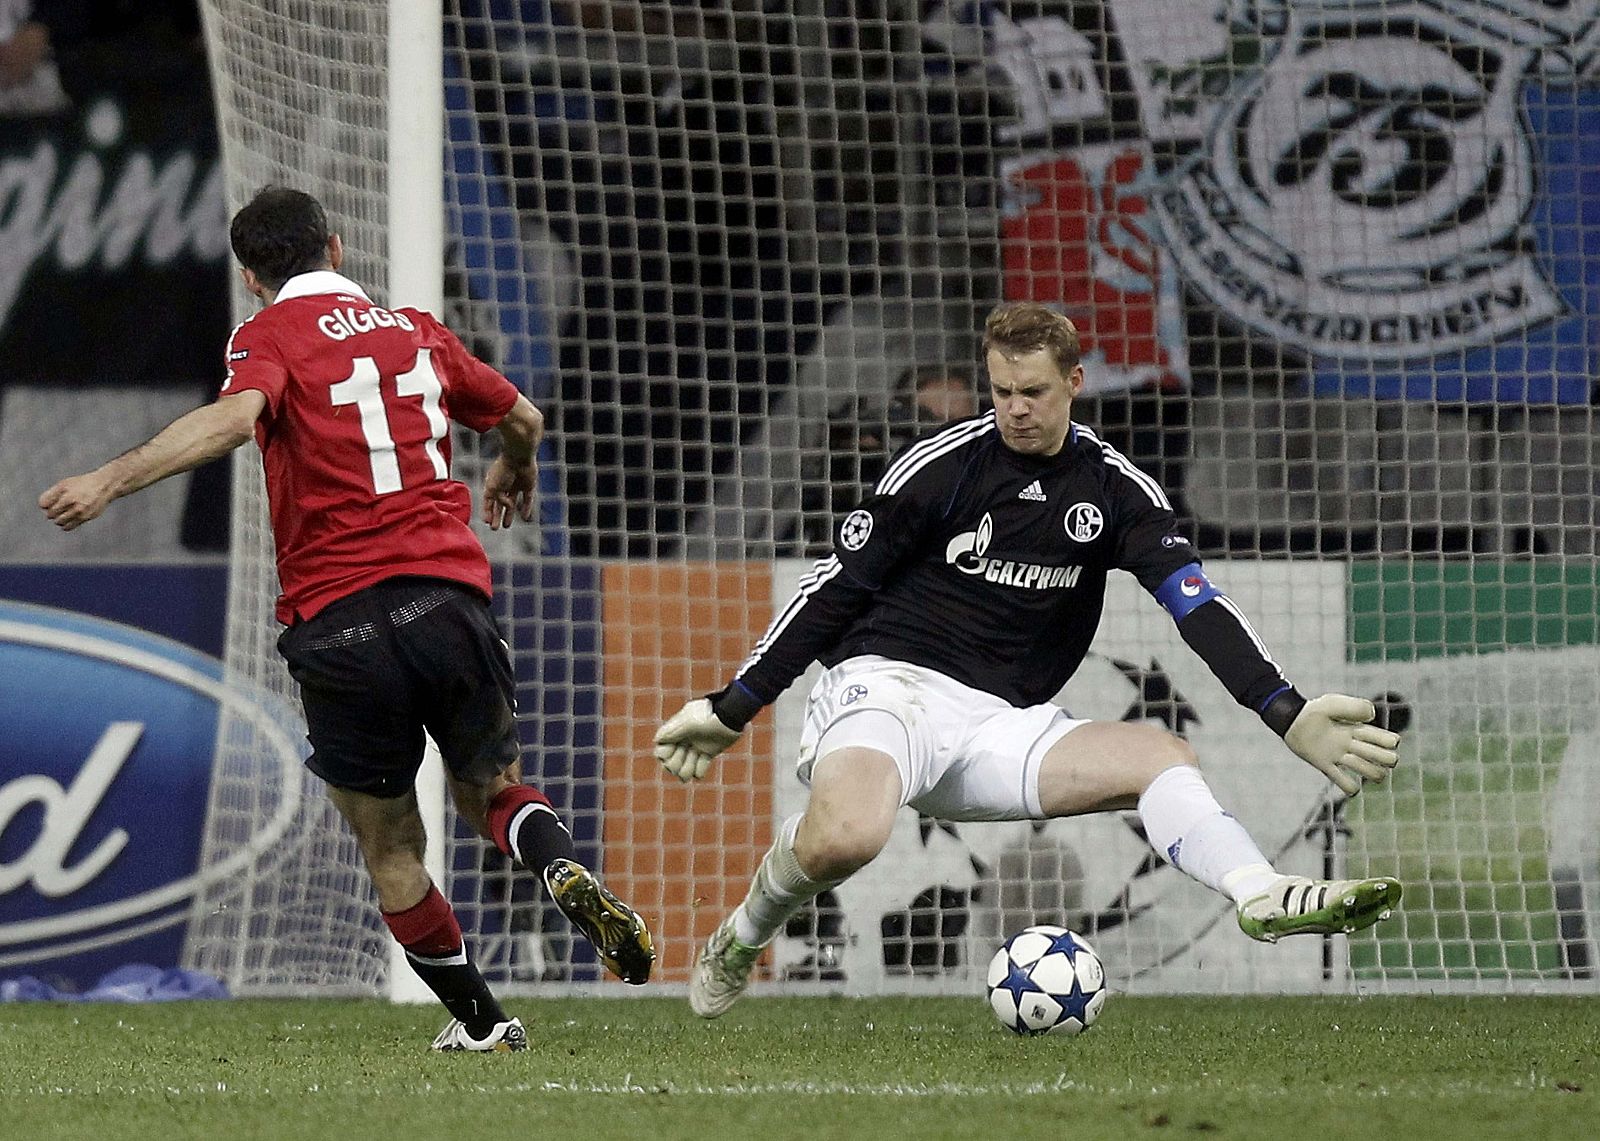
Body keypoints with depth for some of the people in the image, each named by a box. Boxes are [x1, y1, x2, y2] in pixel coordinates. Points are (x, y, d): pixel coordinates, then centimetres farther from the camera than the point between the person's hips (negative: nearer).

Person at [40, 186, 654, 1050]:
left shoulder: (271, 337, 1)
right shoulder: (416, 331, 16)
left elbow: (234, 417, -22)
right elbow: (522, 418, 32)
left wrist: (110, 479, -28)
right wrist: (514, 472, 55)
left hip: (336, 625, -3)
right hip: (446, 597, 4)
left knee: (390, 850, 13)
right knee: (492, 792, 22)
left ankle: (479, 1019, 18)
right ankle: (567, 874, -10)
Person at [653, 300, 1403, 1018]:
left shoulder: (1114, 488, 6)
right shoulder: (940, 466, -5)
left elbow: (1197, 605, 0)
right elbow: (836, 587, 1)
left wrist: (1290, 717, -14)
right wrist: (730, 710, 1)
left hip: (1002, 722, 5)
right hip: (890, 686, -5)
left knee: (1161, 755, -17)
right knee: (844, 839, -35)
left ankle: (1265, 898, -39)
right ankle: (740, 942, -6)